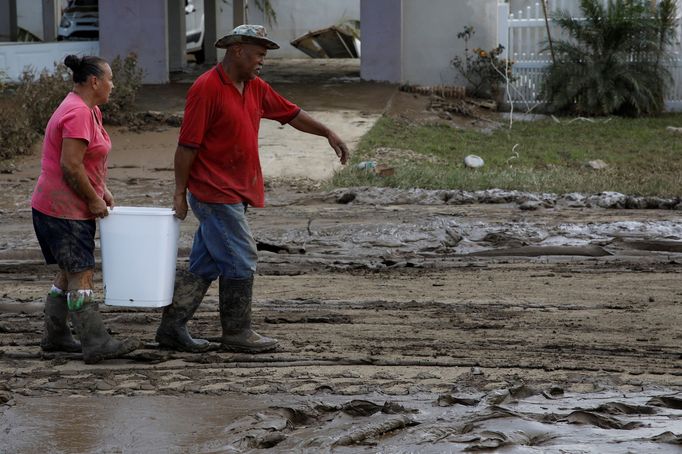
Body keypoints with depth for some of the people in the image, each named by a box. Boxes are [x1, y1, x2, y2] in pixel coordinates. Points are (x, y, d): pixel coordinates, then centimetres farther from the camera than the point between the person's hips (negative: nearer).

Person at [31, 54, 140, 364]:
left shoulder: (88, 111, 15)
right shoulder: (77, 113, -20)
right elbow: (71, 166, -25)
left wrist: (102, 190, 14)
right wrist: (94, 199, -16)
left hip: (74, 208, 11)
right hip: (64, 209, -11)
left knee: (70, 272, 15)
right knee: (80, 273, -12)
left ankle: (55, 336, 22)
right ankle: (96, 344, -15)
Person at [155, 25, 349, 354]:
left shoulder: (255, 88, 11)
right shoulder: (207, 88, -15)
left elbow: (291, 113, 23)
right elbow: (187, 144, -15)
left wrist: (328, 134, 19)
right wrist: (180, 193, -14)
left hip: (235, 192, 9)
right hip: (216, 193, -9)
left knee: (205, 264, 10)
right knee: (240, 261, -5)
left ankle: (172, 329, 16)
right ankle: (236, 333, 6)